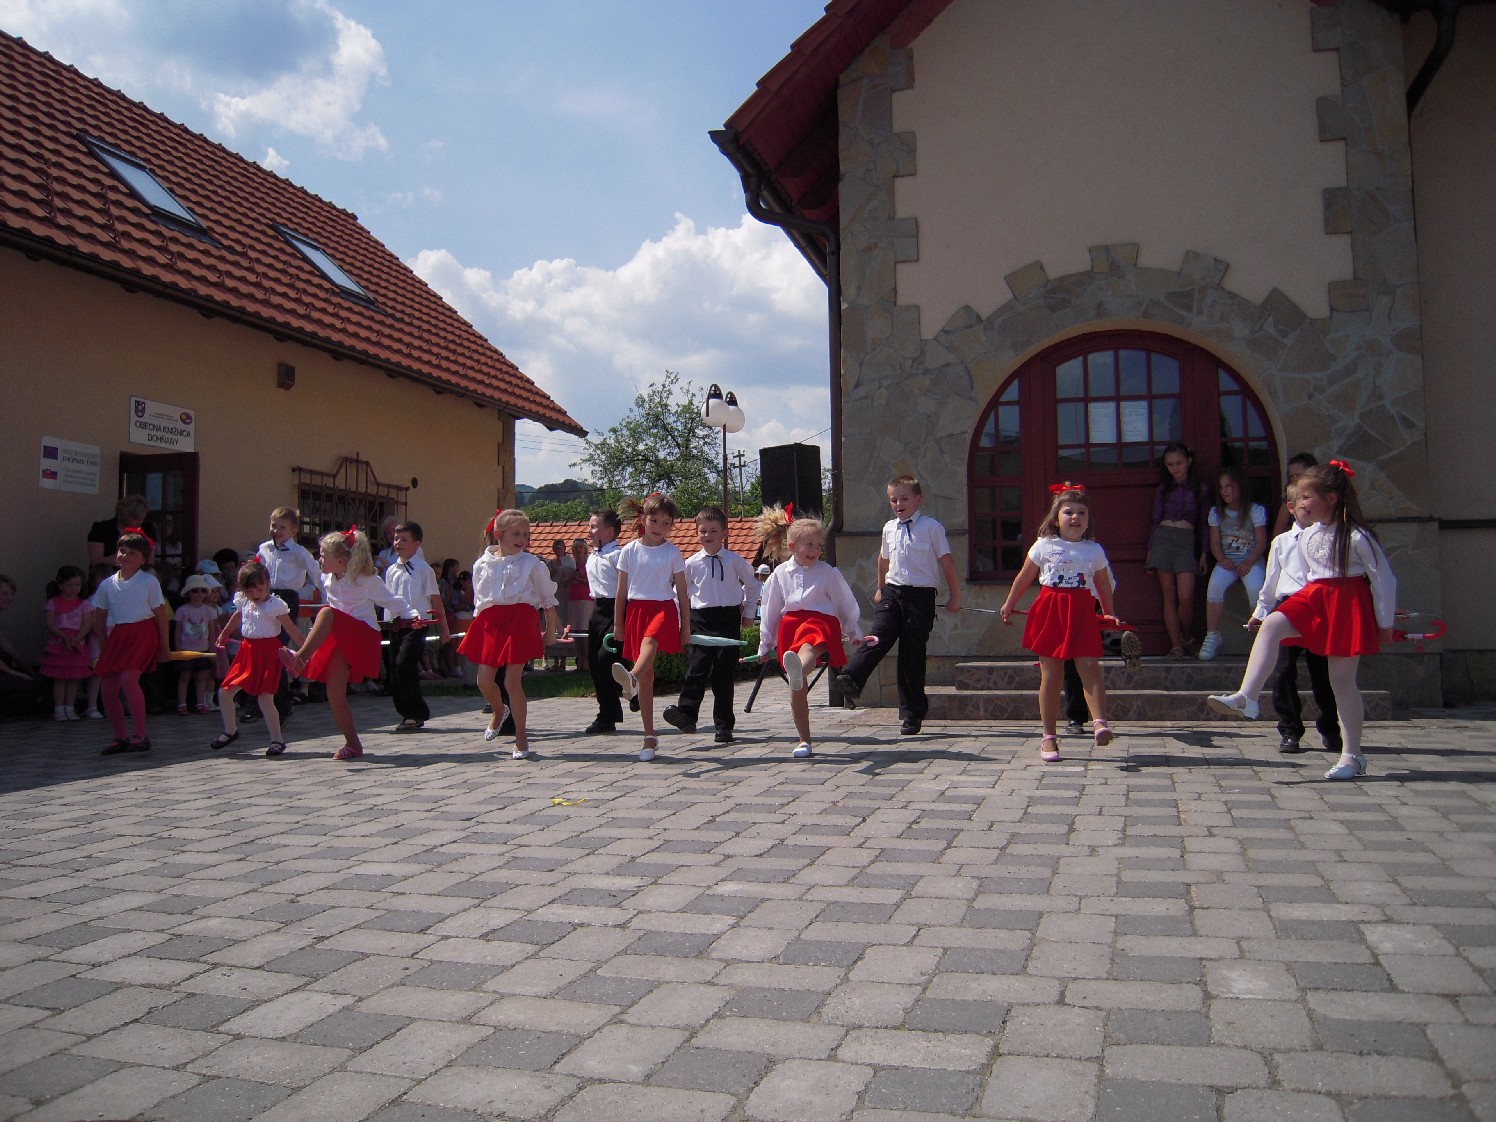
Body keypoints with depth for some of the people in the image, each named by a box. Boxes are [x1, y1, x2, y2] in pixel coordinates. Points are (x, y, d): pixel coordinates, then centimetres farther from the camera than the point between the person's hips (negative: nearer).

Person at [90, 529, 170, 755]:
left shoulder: (149, 582, -3)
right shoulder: (107, 585, 9)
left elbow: (160, 613, 0)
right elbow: (101, 617, 16)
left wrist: (165, 643, 0)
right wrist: (103, 644, 12)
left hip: (142, 633, -5)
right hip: (116, 635, 6)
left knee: (128, 678, -23)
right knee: (107, 685, 2)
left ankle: (141, 735, -16)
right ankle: (120, 737, 16)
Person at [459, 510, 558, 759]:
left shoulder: (532, 563, -1)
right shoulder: (482, 564, 8)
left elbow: (548, 599, 5)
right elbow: (478, 600, 18)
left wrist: (550, 630, 5)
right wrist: (478, 623, 15)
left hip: (520, 620, -4)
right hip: (490, 622, 4)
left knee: (513, 680, -5)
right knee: (484, 679, 3)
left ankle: (521, 737, 9)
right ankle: (499, 712, 38)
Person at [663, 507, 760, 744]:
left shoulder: (734, 561, 2)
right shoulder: (692, 563, 4)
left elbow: (752, 585, 15)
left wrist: (748, 612, 13)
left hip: (729, 619, -1)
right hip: (701, 619, 1)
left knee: (724, 672, 1)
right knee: (696, 667, -12)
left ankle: (723, 725, 7)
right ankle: (686, 712, -18)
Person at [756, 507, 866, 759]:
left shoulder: (829, 573, 6)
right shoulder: (779, 574, 10)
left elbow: (846, 605, 17)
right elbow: (770, 611, 17)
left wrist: (854, 634, 25)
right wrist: (765, 644, 20)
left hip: (821, 621, -3)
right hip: (790, 624, 3)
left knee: (808, 646, -41)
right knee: (797, 689, 1)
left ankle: (798, 671, -78)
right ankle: (804, 741, 12)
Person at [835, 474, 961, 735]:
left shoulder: (931, 527, -2)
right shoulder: (889, 528, 13)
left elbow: (946, 561, 1)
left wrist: (955, 596, 4)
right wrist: (881, 588, 36)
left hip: (920, 595, -4)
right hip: (892, 592, 4)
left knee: (912, 653, -1)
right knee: (878, 637, -18)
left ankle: (912, 713, 7)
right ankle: (851, 679, -35)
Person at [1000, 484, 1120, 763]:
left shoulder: (1094, 550, 7)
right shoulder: (1044, 546, 2)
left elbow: (1104, 585, 16)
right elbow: (1024, 578, 11)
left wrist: (1110, 615, 17)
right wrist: (1008, 605, 17)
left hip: (1082, 614, 1)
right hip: (1050, 612, -1)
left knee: (1090, 668, -11)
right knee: (1051, 675, 3)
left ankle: (1099, 722, -15)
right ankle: (1048, 736, 8)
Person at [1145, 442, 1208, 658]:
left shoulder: (1200, 490, 10)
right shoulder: (1162, 490, 13)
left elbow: (1204, 524, 10)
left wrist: (1204, 553, 4)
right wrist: (1150, 551, 8)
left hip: (1187, 541, -1)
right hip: (1163, 538, 1)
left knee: (1186, 597, -13)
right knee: (1169, 596, 0)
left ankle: (1187, 639, 10)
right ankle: (1176, 646, 3)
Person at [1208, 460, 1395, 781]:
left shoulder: (1356, 537, -12)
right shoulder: (1306, 537, 8)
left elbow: (1384, 580, -6)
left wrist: (1384, 623, -2)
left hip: (1348, 604, -6)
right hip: (1314, 598, 6)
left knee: (1342, 680, -1)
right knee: (1271, 624, -24)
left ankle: (1352, 755, 12)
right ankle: (1246, 697, -32)